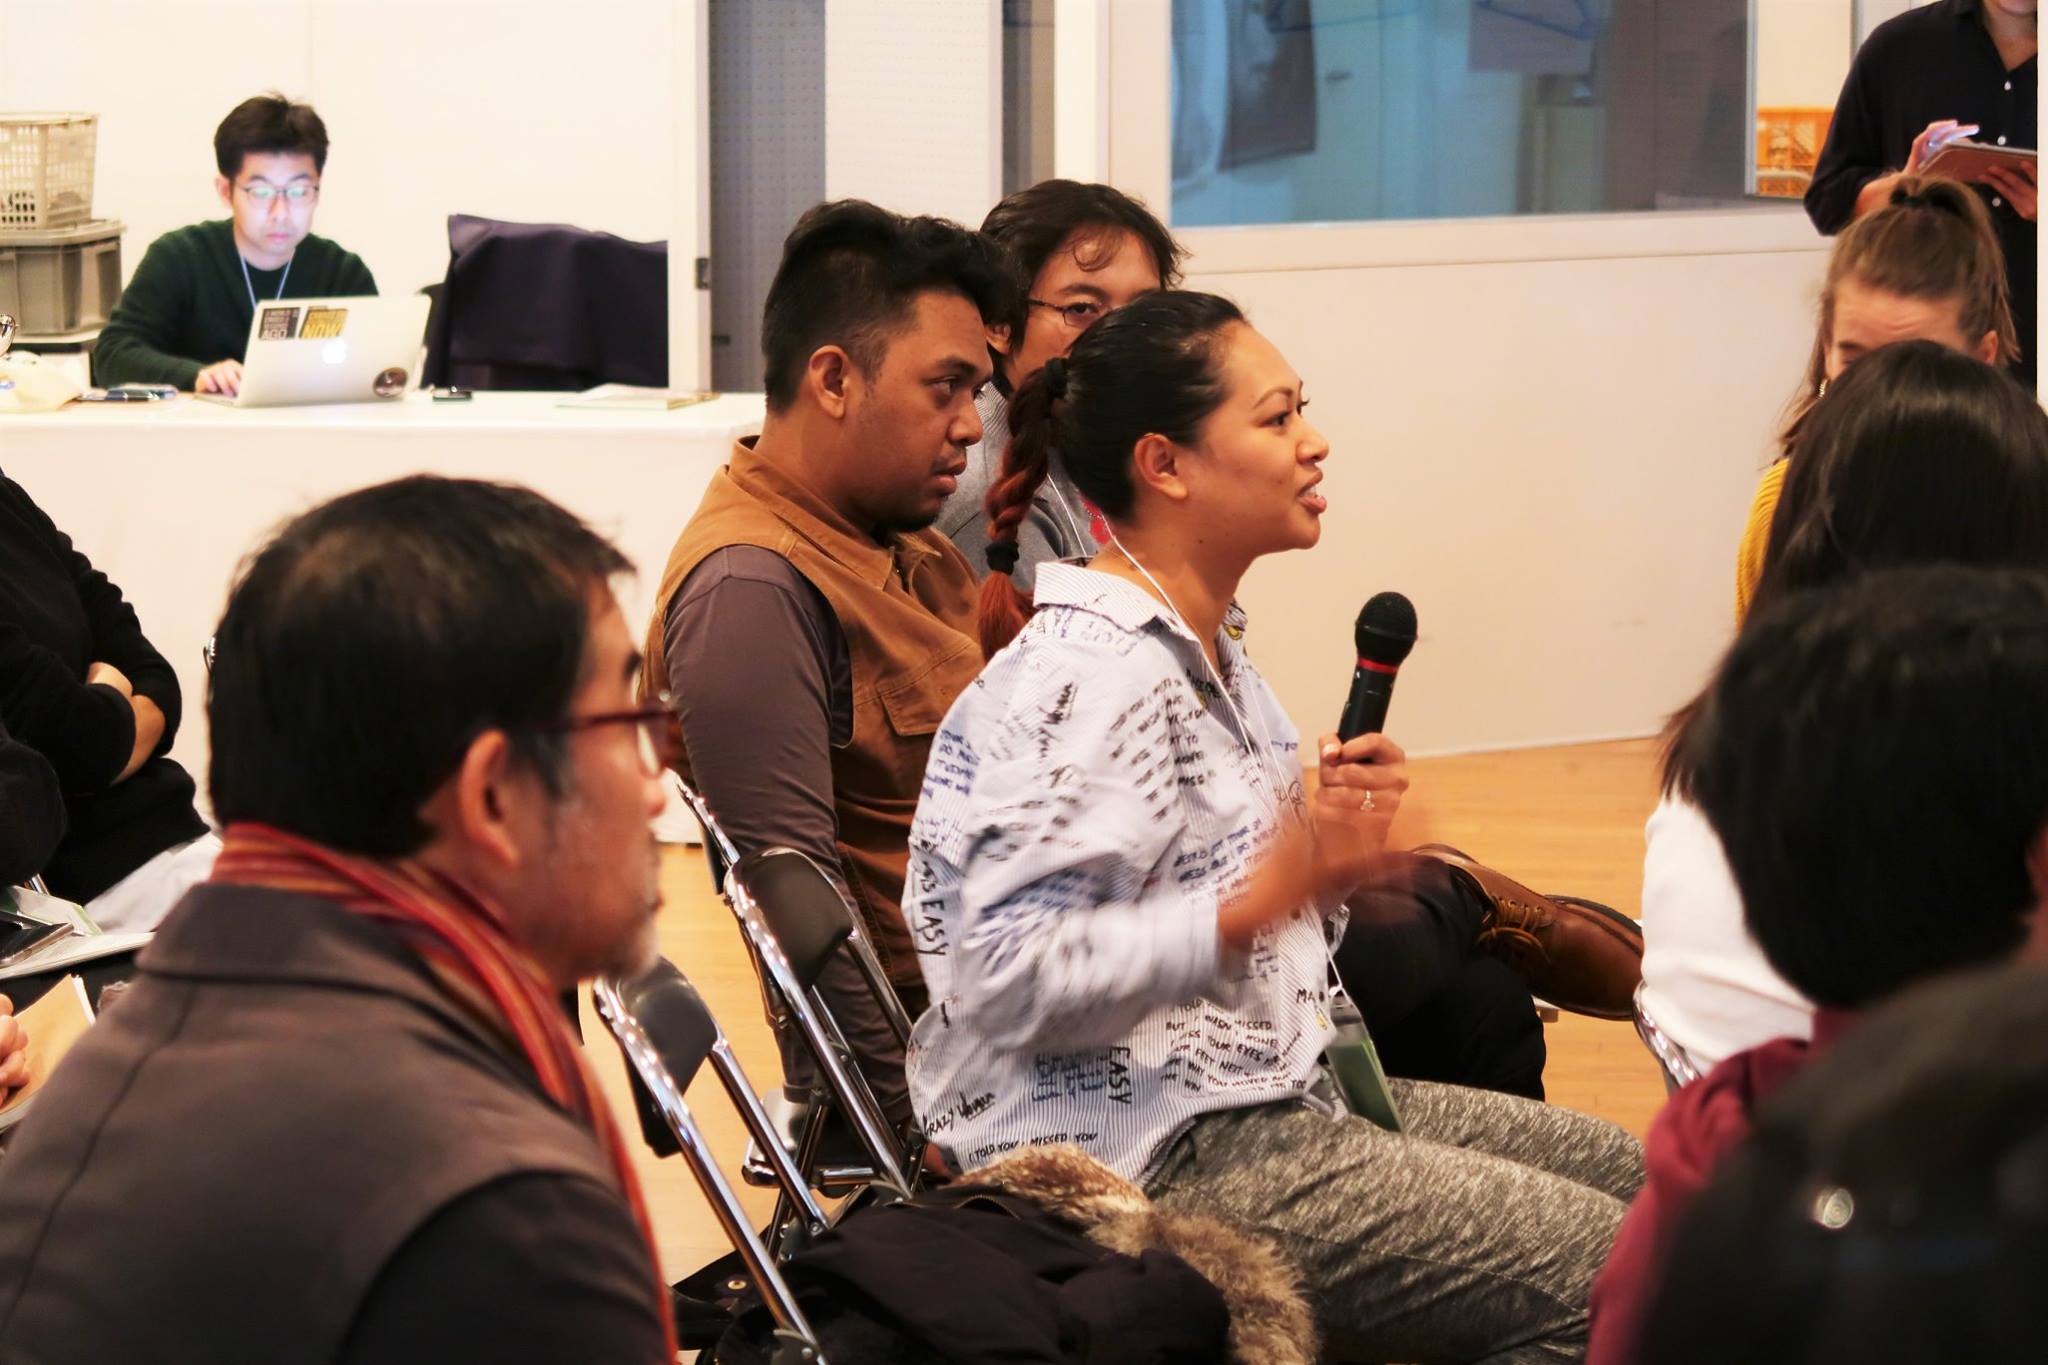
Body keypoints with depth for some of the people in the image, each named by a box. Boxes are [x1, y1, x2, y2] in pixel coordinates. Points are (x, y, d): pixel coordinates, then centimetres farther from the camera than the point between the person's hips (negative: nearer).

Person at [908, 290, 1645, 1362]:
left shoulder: (1203, 646, 14)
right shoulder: (1089, 674, -19)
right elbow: (1010, 974, -27)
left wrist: (1326, 829, 3)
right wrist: (1256, 906, -33)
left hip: (1259, 1098, 11)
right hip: (1153, 1153, -11)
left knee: (1632, 1174, 14)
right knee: (1605, 1274, -15)